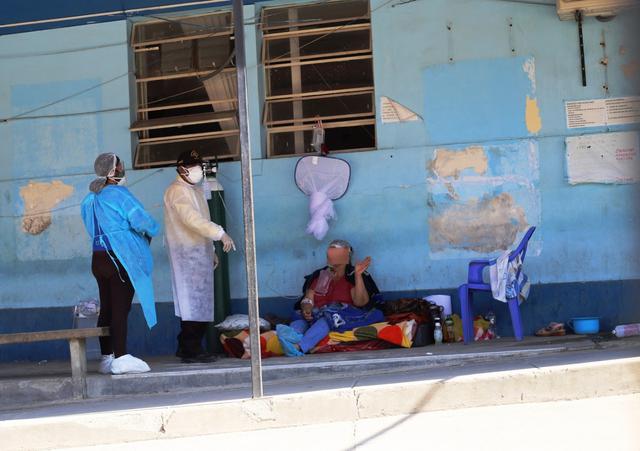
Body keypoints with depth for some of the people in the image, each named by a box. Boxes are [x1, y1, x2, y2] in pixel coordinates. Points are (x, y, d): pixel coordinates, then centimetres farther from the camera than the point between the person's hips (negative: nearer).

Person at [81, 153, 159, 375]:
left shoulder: (90, 199, 13)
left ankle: (107, 357, 14)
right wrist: (151, 232, 6)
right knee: (120, 308, -8)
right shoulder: (119, 194, -11)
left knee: (106, 309, 11)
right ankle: (121, 357, -10)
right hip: (121, 259, -8)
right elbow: (142, 221, -16)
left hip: (98, 258, 8)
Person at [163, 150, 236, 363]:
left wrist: (211, 250, 22)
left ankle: (187, 348, 15)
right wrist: (220, 234, -28)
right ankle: (191, 350, -6)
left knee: (199, 302, 10)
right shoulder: (178, 191, -12)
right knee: (193, 301, -9)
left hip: (199, 252, 10)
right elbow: (192, 219, -25)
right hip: (187, 253, -10)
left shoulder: (196, 190, 20)